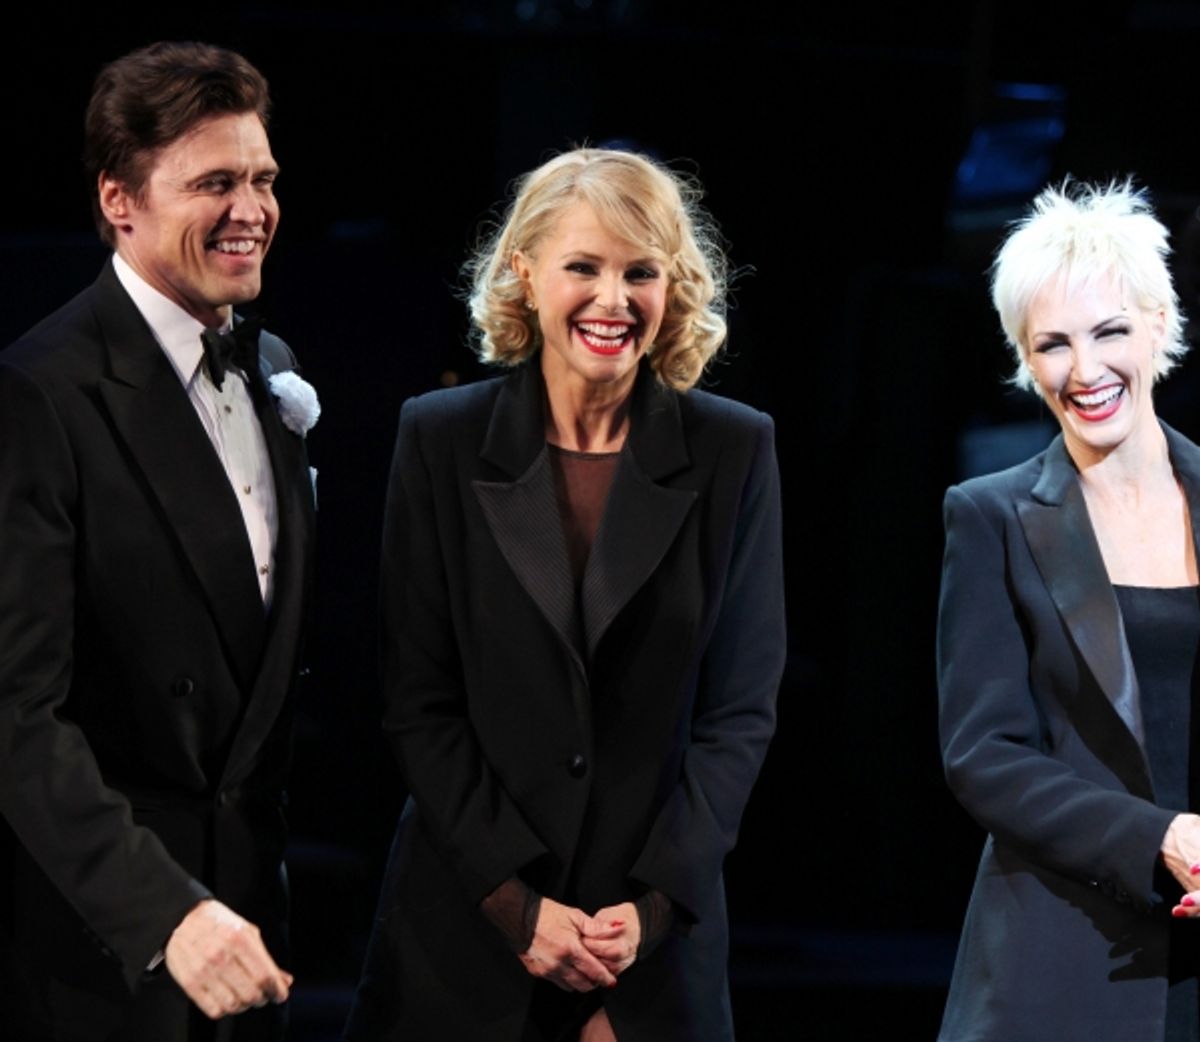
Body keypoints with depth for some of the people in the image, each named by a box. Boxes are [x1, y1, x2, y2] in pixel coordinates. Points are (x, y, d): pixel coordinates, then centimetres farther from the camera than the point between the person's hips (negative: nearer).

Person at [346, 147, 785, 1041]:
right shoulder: (442, 438, -1)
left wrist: (653, 906, -10)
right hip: (466, 927, 0)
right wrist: (516, 901, -11)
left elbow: (741, 707, 0)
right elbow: (420, 701, -2)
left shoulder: (734, 450, 0)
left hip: (659, 926, 0)